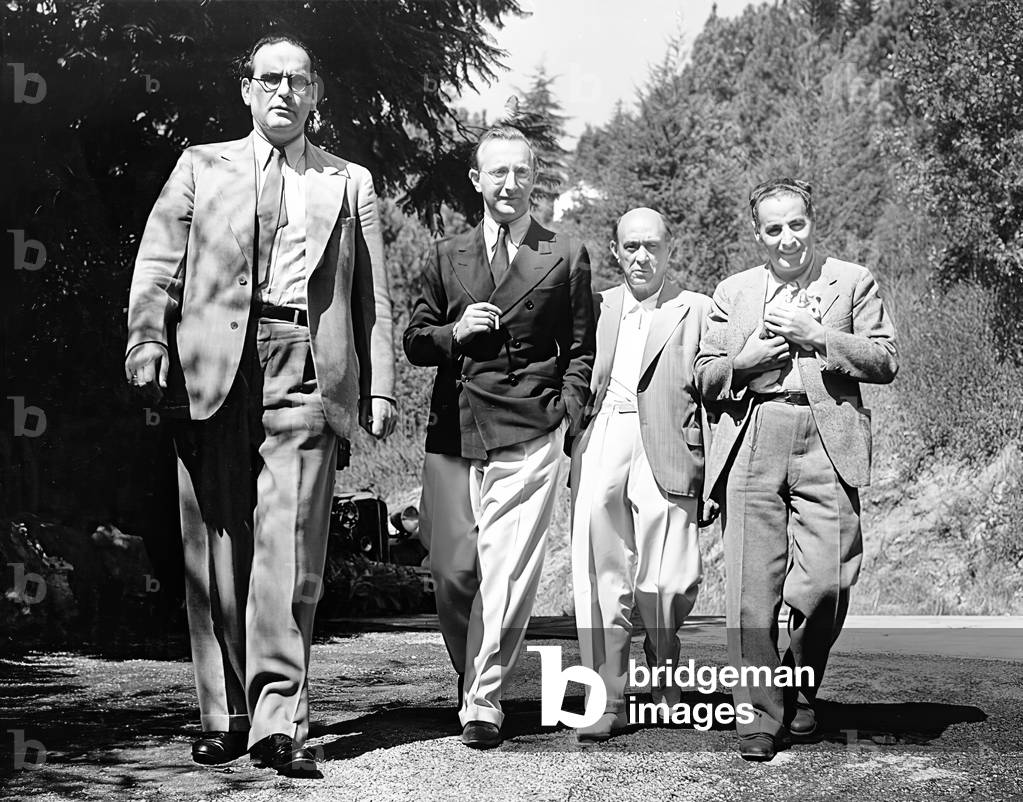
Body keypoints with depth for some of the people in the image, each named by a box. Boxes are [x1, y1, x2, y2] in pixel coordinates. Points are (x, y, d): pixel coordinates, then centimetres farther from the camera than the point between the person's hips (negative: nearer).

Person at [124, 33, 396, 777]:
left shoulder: (350, 183, 19)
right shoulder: (201, 167, 18)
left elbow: (374, 296, 14)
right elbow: (158, 265, 9)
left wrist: (380, 387, 4)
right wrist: (148, 340, -8)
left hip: (307, 370, -1)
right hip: (213, 369, 1)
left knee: (290, 545, -10)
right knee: (216, 546, 1)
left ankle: (278, 720, -9)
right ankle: (225, 716, 9)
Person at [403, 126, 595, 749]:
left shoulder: (567, 257, 9)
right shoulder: (447, 257, 16)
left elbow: (581, 349, 10)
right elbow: (415, 342, 17)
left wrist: (569, 413, -2)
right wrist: (455, 333, -3)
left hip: (530, 434, -3)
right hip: (453, 433, 3)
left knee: (508, 570, -9)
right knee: (453, 568, 1)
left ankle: (484, 700, -2)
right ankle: (472, 678, 23)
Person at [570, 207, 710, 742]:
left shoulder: (696, 310, 9)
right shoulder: (599, 307, 17)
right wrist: (574, 450, 3)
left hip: (665, 453, -2)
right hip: (600, 448, 2)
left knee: (666, 585, -3)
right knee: (600, 579, -4)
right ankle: (606, 702, 2)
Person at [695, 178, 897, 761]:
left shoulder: (853, 282, 14)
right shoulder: (733, 292, 20)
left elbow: (885, 363, 5)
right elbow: (707, 378, 16)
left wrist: (816, 335, -6)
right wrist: (751, 357, -3)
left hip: (827, 443, -2)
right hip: (752, 444, 2)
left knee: (825, 585, -11)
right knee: (752, 589, -5)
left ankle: (800, 690, 15)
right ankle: (761, 715, 5)